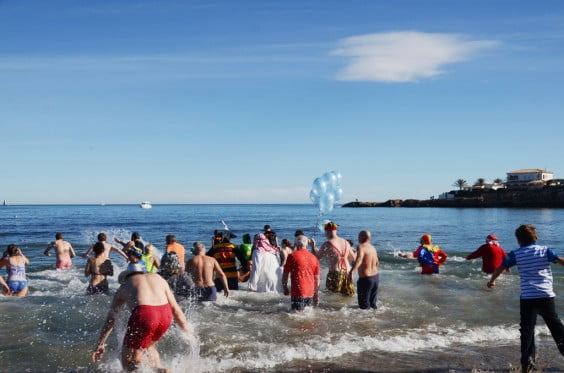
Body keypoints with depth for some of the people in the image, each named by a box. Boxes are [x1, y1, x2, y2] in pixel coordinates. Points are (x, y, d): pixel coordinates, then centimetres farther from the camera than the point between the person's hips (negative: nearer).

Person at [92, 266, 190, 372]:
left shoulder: (124, 286, 27)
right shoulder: (158, 278, 30)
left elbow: (111, 319, 27)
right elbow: (176, 310, 25)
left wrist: (101, 344, 35)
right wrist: (188, 333, 29)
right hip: (165, 314, 4)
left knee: (128, 364, 9)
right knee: (147, 346, 32)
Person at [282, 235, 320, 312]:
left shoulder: (292, 256, -4)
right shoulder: (314, 258, 10)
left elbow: (285, 275, 0)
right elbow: (317, 279, 14)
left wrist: (285, 288, 15)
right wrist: (316, 294, 21)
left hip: (298, 292, -5)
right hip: (310, 292, 5)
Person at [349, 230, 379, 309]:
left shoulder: (361, 247, -16)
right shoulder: (373, 248, 8)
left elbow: (359, 259, -35)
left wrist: (351, 271, -44)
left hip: (365, 278, -8)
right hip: (375, 276, 8)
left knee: (364, 305, 4)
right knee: (372, 302, 22)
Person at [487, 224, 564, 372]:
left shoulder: (516, 254, 3)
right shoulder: (545, 250, 3)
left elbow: (500, 268, 8)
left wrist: (491, 281, 24)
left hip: (527, 296, -1)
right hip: (546, 295, 1)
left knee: (527, 329, 7)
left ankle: (527, 361, 2)